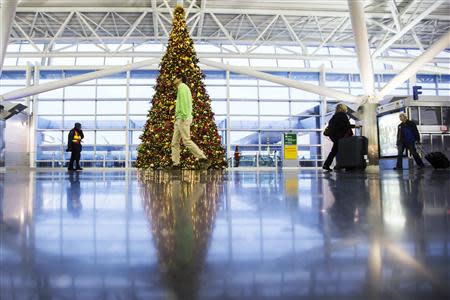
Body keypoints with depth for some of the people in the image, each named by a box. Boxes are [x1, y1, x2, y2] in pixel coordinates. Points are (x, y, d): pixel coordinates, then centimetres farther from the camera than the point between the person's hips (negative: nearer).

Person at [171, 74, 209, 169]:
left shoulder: (182, 86, -4)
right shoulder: (185, 88, 25)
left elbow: (184, 101, -18)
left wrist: (183, 116, -25)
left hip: (183, 118, -10)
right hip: (179, 119, 10)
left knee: (186, 140, -12)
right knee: (175, 142, 6)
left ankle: (202, 158, -10)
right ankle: (176, 163, 4)